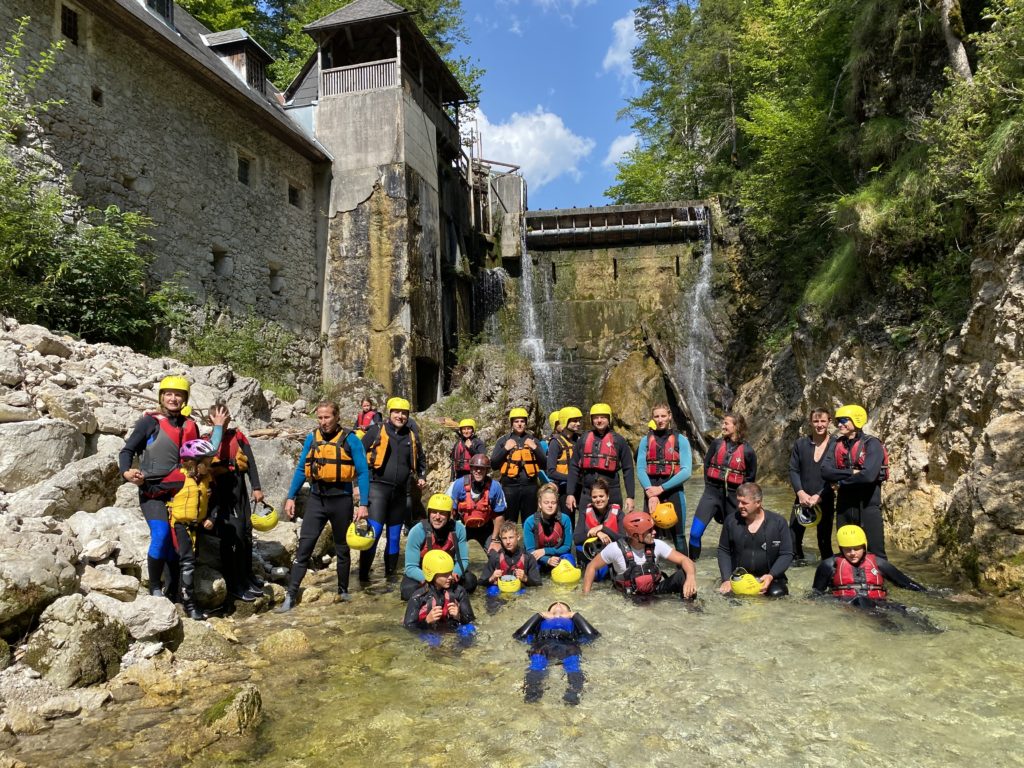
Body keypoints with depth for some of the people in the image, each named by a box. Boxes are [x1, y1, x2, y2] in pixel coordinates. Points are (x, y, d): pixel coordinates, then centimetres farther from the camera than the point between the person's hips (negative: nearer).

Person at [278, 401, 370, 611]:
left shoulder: (350, 440, -8)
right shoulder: (311, 438, 2)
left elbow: (363, 473, -7)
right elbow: (300, 469, 9)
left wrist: (363, 504, -12)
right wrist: (290, 497, 4)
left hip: (341, 499, -2)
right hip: (316, 499, 2)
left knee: (342, 548, 12)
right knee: (304, 547, -3)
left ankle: (343, 591, 28)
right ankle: (291, 596, 1)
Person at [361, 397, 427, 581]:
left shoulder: (412, 436, 12)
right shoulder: (376, 431, -1)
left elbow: (421, 460, 26)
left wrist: (421, 477, 12)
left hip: (400, 492, 5)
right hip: (378, 488, -5)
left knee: (394, 536, 11)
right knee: (374, 533, -14)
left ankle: (390, 573, 22)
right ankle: (364, 575, -4)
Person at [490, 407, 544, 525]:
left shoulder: (533, 440, 12)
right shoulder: (503, 440, 8)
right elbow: (493, 465, 3)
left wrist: (535, 448, -6)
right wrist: (505, 449, -8)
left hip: (530, 486, 2)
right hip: (510, 486, -1)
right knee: (509, 522, 4)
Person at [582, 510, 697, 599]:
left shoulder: (657, 545, -13)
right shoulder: (616, 549, -21)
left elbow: (684, 560, -13)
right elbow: (592, 567, -10)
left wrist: (691, 577, -36)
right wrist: (586, 597, -13)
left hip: (657, 590, 0)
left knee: (683, 574, -22)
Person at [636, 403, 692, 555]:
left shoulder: (680, 440, 0)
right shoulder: (646, 440, 7)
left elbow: (686, 471, -8)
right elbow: (640, 469, -1)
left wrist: (661, 488, -12)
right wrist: (650, 493, -14)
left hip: (673, 491, -2)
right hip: (651, 491, 2)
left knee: (678, 535, 4)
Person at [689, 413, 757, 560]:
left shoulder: (747, 451, -4)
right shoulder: (716, 443, 1)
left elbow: (751, 477, 6)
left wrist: (739, 493, 4)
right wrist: (709, 485, 7)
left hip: (733, 495, -1)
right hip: (712, 492, 1)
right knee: (695, 532, -10)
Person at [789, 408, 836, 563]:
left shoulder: (835, 445, -4)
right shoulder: (800, 443, 4)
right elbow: (793, 470, 2)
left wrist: (819, 496, -15)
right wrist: (800, 492, -11)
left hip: (825, 500, -2)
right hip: (802, 499, 2)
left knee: (824, 538, 4)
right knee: (793, 536, 2)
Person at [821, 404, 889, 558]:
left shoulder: (871, 444, -10)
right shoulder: (837, 445, 7)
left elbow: (869, 475, -24)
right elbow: (825, 471, -6)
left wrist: (841, 481, -10)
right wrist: (852, 472, -18)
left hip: (867, 506, -5)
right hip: (844, 506, 6)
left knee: (875, 553, 1)